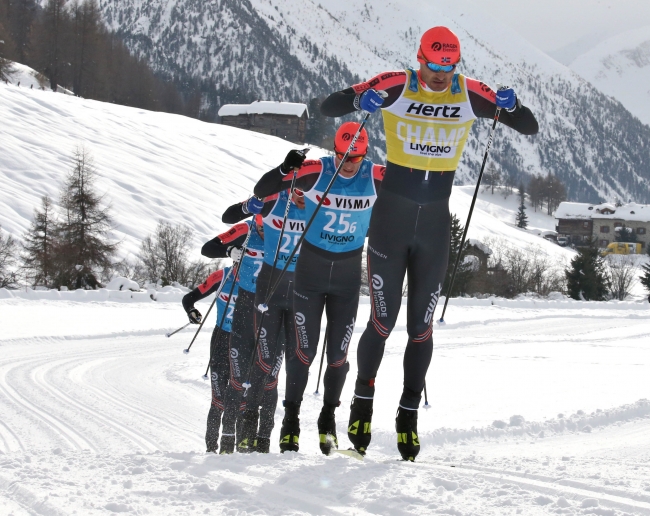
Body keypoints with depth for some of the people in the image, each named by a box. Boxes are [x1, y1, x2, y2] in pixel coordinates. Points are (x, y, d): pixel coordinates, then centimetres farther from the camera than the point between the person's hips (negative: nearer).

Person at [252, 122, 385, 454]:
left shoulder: (376, 177, -10)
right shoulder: (316, 171, -15)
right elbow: (262, 190, -13)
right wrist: (285, 169, -32)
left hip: (349, 275, 2)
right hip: (311, 269, -2)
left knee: (338, 352, 6)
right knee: (305, 349, -2)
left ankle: (329, 417, 23)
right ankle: (291, 419, 13)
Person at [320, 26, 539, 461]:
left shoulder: (470, 94, -4)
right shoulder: (395, 87, -10)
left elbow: (530, 128, 1)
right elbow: (329, 107, -9)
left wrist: (512, 107, -22)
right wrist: (360, 102, -31)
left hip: (436, 227, 2)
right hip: (390, 221, -2)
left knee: (421, 328, 6)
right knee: (383, 323, -1)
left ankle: (410, 413, 19)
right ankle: (363, 402, 20)